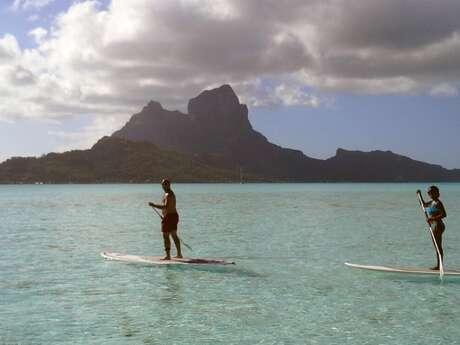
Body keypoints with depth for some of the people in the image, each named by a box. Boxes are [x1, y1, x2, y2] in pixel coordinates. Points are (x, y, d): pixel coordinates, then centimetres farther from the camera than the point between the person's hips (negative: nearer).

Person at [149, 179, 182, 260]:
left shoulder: (168, 195, -17)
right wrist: (164, 216, 27)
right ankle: (179, 254, 24)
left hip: (169, 217, -11)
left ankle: (168, 255, -8)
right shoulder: (171, 193, 17)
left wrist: (154, 205, -28)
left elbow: (166, 207, -29)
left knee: (166, 236, -8)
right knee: (174, 235, 17)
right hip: (174, 215, 11)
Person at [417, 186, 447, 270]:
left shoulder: (438, 203, -13)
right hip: (433, 226, 10)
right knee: (437, 246, 11)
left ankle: (439, 265, -5)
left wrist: (432, 218, -24)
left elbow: (444, 215, -21)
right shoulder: (432, 202, 14)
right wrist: (420, 195, 27)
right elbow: (424, 205, 34)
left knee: (438, 246, -7)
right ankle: (438, 265, 15)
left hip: (438, 225, -10)